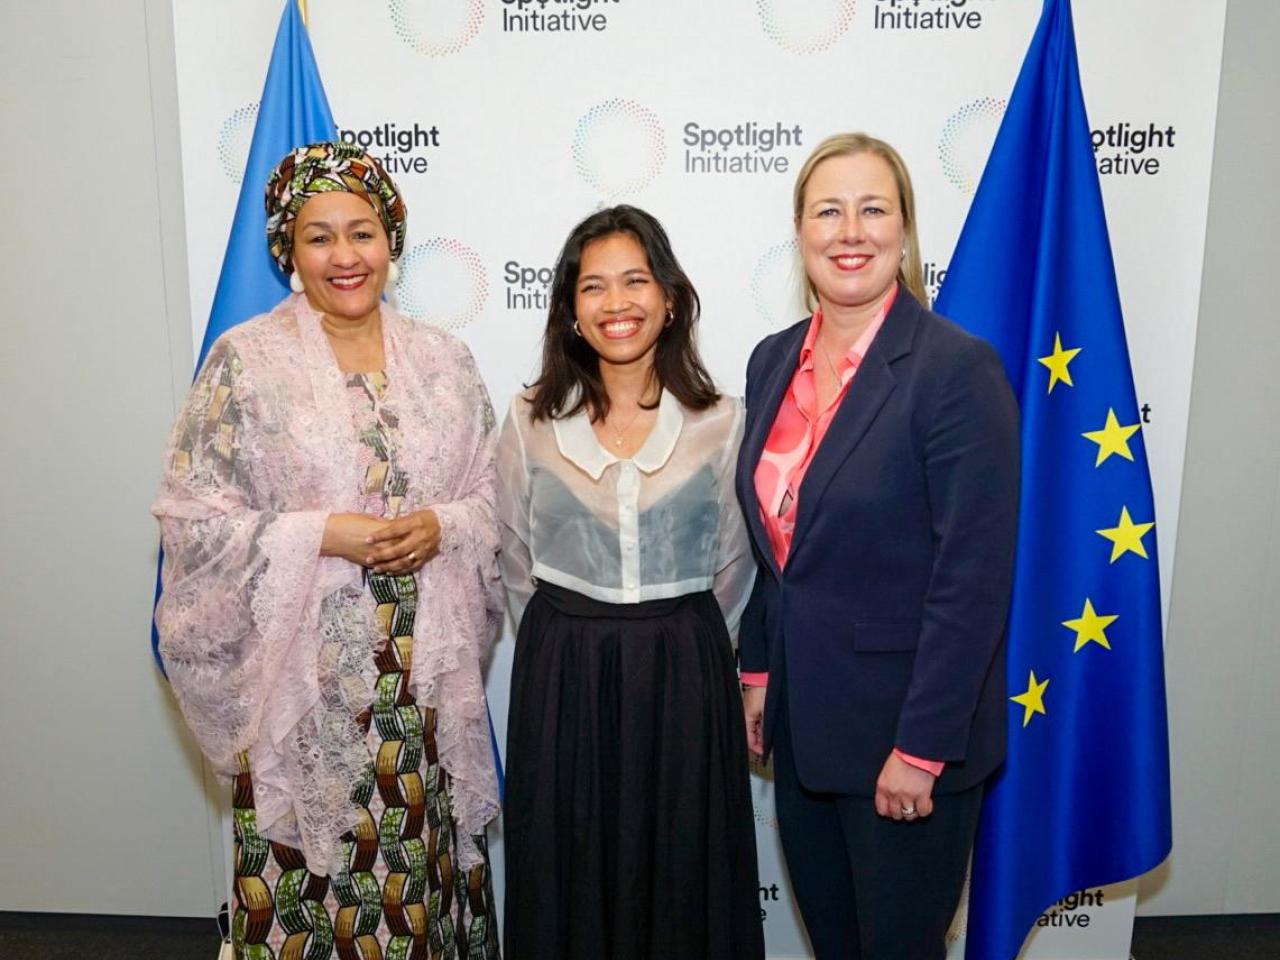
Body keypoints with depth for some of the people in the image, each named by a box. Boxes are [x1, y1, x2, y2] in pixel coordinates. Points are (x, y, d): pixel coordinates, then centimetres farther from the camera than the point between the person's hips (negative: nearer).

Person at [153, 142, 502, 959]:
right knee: (313, 878, 7)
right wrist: (324, 534, -15)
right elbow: (192, 518, -4)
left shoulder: (442, 360, 6)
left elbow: (495, 494, 9)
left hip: (425, 670, 3)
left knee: (423, 865, 12)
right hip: (302, 670, -2)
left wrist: (442, 525, -11)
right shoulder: (245, 360, -3)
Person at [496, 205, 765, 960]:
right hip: (562, 680, 1)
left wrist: (678, 647, 9)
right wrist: (571, 645, 12)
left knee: (683, 881, 12)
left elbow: (733, 567, 6)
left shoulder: (722, 422, -3)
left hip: (684, 680, 0)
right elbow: (518, 566, 8)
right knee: (568, 883, 13)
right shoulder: (533, 421, -2)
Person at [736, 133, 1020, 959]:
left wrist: (922, 745, -17)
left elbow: (975, 576, -19)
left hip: (905, 724, -6)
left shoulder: (958, 368, -17)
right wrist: (758, 672, 10)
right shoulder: (775, 360, 3)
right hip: (803, 714, 6)